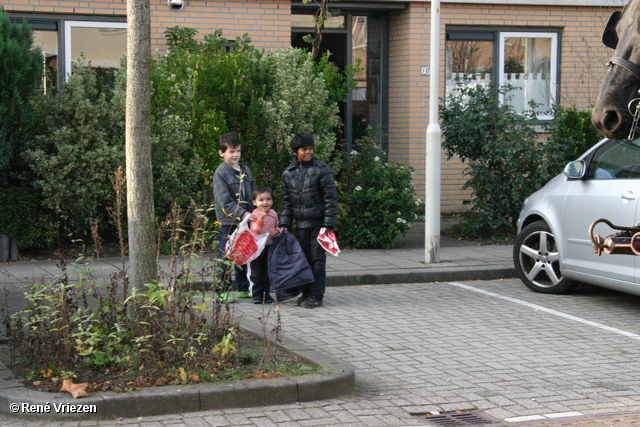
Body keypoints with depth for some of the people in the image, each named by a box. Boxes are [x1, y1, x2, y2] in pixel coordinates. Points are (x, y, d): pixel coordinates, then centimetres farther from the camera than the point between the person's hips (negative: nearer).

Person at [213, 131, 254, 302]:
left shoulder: (246, 171, 12)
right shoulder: (220, 173, -9)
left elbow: (252, 196, 20)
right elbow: (225, 202, -17)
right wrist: (243, 213, -26)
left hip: (245, 222, 6)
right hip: (227, 222, -6)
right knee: (225, 258, 0)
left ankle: (243, 289, 23)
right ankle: (224, 291, 7)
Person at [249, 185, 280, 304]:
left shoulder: (273, 214, 4)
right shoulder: (254, 215, -12)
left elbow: (276, 226, 21)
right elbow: (254, 232, -20)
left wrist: (277, 231, -2)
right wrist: (260, 219, -32)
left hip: (269, 247, 5)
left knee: (267, 272, 11)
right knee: (256, 272, 3)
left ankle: (266, 293, 20)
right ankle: (257, 294, 9)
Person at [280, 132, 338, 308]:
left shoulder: (321, 170, -6)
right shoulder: (288, 173, 8)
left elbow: (331, 198, -7)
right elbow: (287, 201, 15)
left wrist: (329, 223, -12)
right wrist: (284, 224, 7)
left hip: (318, 223, -5)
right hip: (301, 224, 5)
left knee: (318, 259, -3)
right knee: (305, 259, 11)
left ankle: (316, 295, 2)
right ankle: (306, 292, 20)